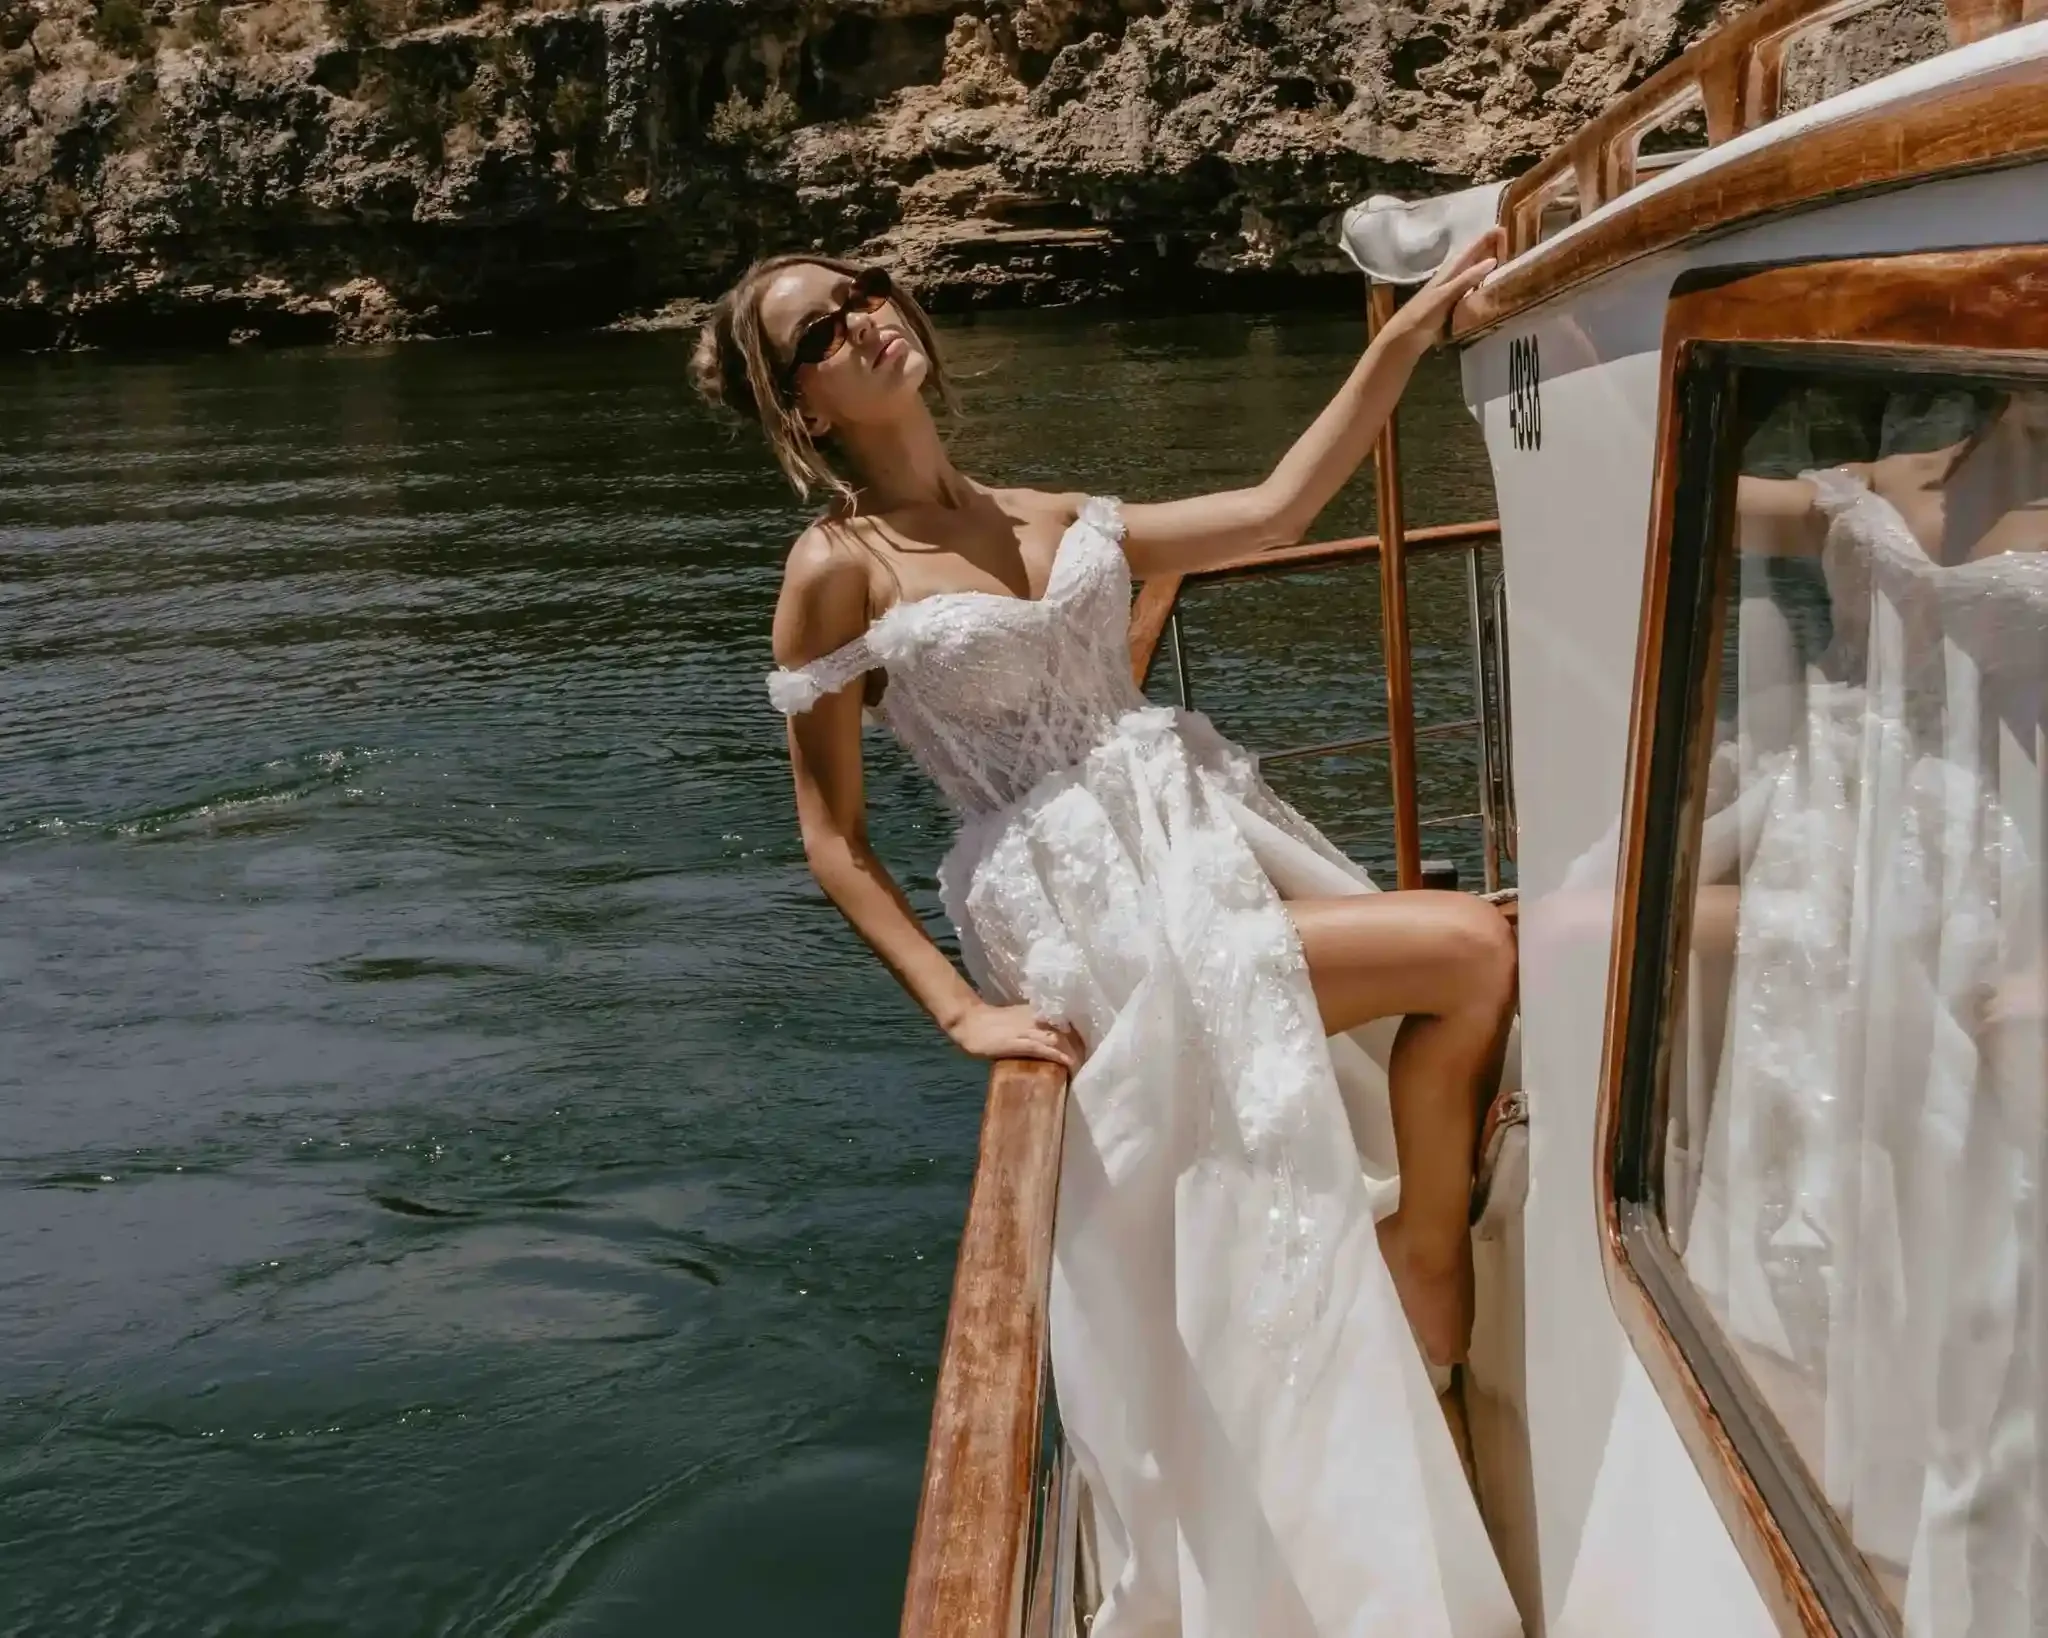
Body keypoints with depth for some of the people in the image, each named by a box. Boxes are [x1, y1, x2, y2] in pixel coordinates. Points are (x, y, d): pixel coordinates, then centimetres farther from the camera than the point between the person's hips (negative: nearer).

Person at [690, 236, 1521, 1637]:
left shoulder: (1051, 518, 13)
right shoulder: (838, 571, -6)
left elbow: (1275, 510, 10)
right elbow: (835, 841, -5)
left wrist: (1407, 337, 5)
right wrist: (962, 1009, -14)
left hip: (1207, 837, 7)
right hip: (1102, 913, -7)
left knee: (1469, 974, -7)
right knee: (1477, 952, -15)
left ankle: (1418, 1264, 14)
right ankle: (1426, 1281, 5)